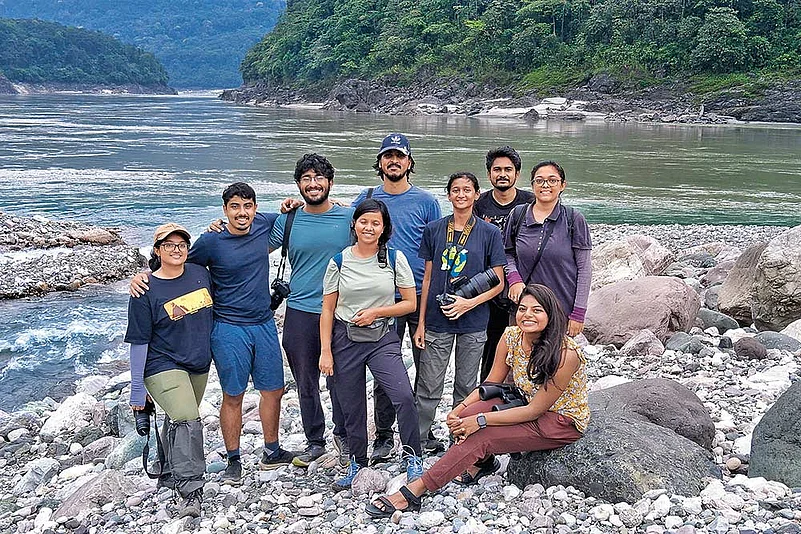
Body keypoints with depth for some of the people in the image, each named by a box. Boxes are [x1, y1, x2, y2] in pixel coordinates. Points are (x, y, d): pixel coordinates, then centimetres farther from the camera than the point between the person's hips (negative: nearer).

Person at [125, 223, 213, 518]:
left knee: (179, 420, 20)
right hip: (163, 367, -6)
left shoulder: (200, 273, 1)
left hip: (199, 365, 6)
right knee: (186, 420, -21)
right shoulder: (146, 291, -13)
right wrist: (137, 389, -9)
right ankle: (191, 489, -14)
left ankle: (168, 472, 40)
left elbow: (213, 312, 17)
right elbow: (139, 342, -11)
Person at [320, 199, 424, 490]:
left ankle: (413, 459, -3)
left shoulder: (395, 258, -1)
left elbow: (410, 303, 1)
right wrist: (325, 351, -1)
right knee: (352, 408, 10)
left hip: (383, 338, -1)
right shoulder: (339, 262, 1)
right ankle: (357, 463, 30)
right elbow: (327, 310, 5)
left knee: (404, 396, -20)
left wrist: (375, 312, -11)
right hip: (345, 340, 1)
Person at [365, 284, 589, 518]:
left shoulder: (565, 354, -28)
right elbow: (490, 384, -1)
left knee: (481, 436, -24)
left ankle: (413, 493, -19)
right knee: (466, 417, -20)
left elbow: (534, 411, -24)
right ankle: (482, 461, 10)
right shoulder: (511, 337, -9)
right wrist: (461, 409, -18)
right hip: (528, 404, 6)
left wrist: (481, 420, -26)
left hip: (562, 422, -6)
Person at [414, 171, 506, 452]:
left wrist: (470, 302, -15)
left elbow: (498, 282, 1)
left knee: (466, 387, 10)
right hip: (437, 320, 1)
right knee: (428, 387, 3)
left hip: (472, 323, -1)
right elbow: (428, 278, 7)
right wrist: (421, 322, 3)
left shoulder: (489, 233, 0)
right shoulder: (434, 230, 4)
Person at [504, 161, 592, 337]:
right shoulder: (518, 215, 5)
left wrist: (578, 312, -5)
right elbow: (508, 253, 16)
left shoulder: (574, 219, -2)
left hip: (563, 309, -2)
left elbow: (584, 268, -2)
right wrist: (513, 277, -6)